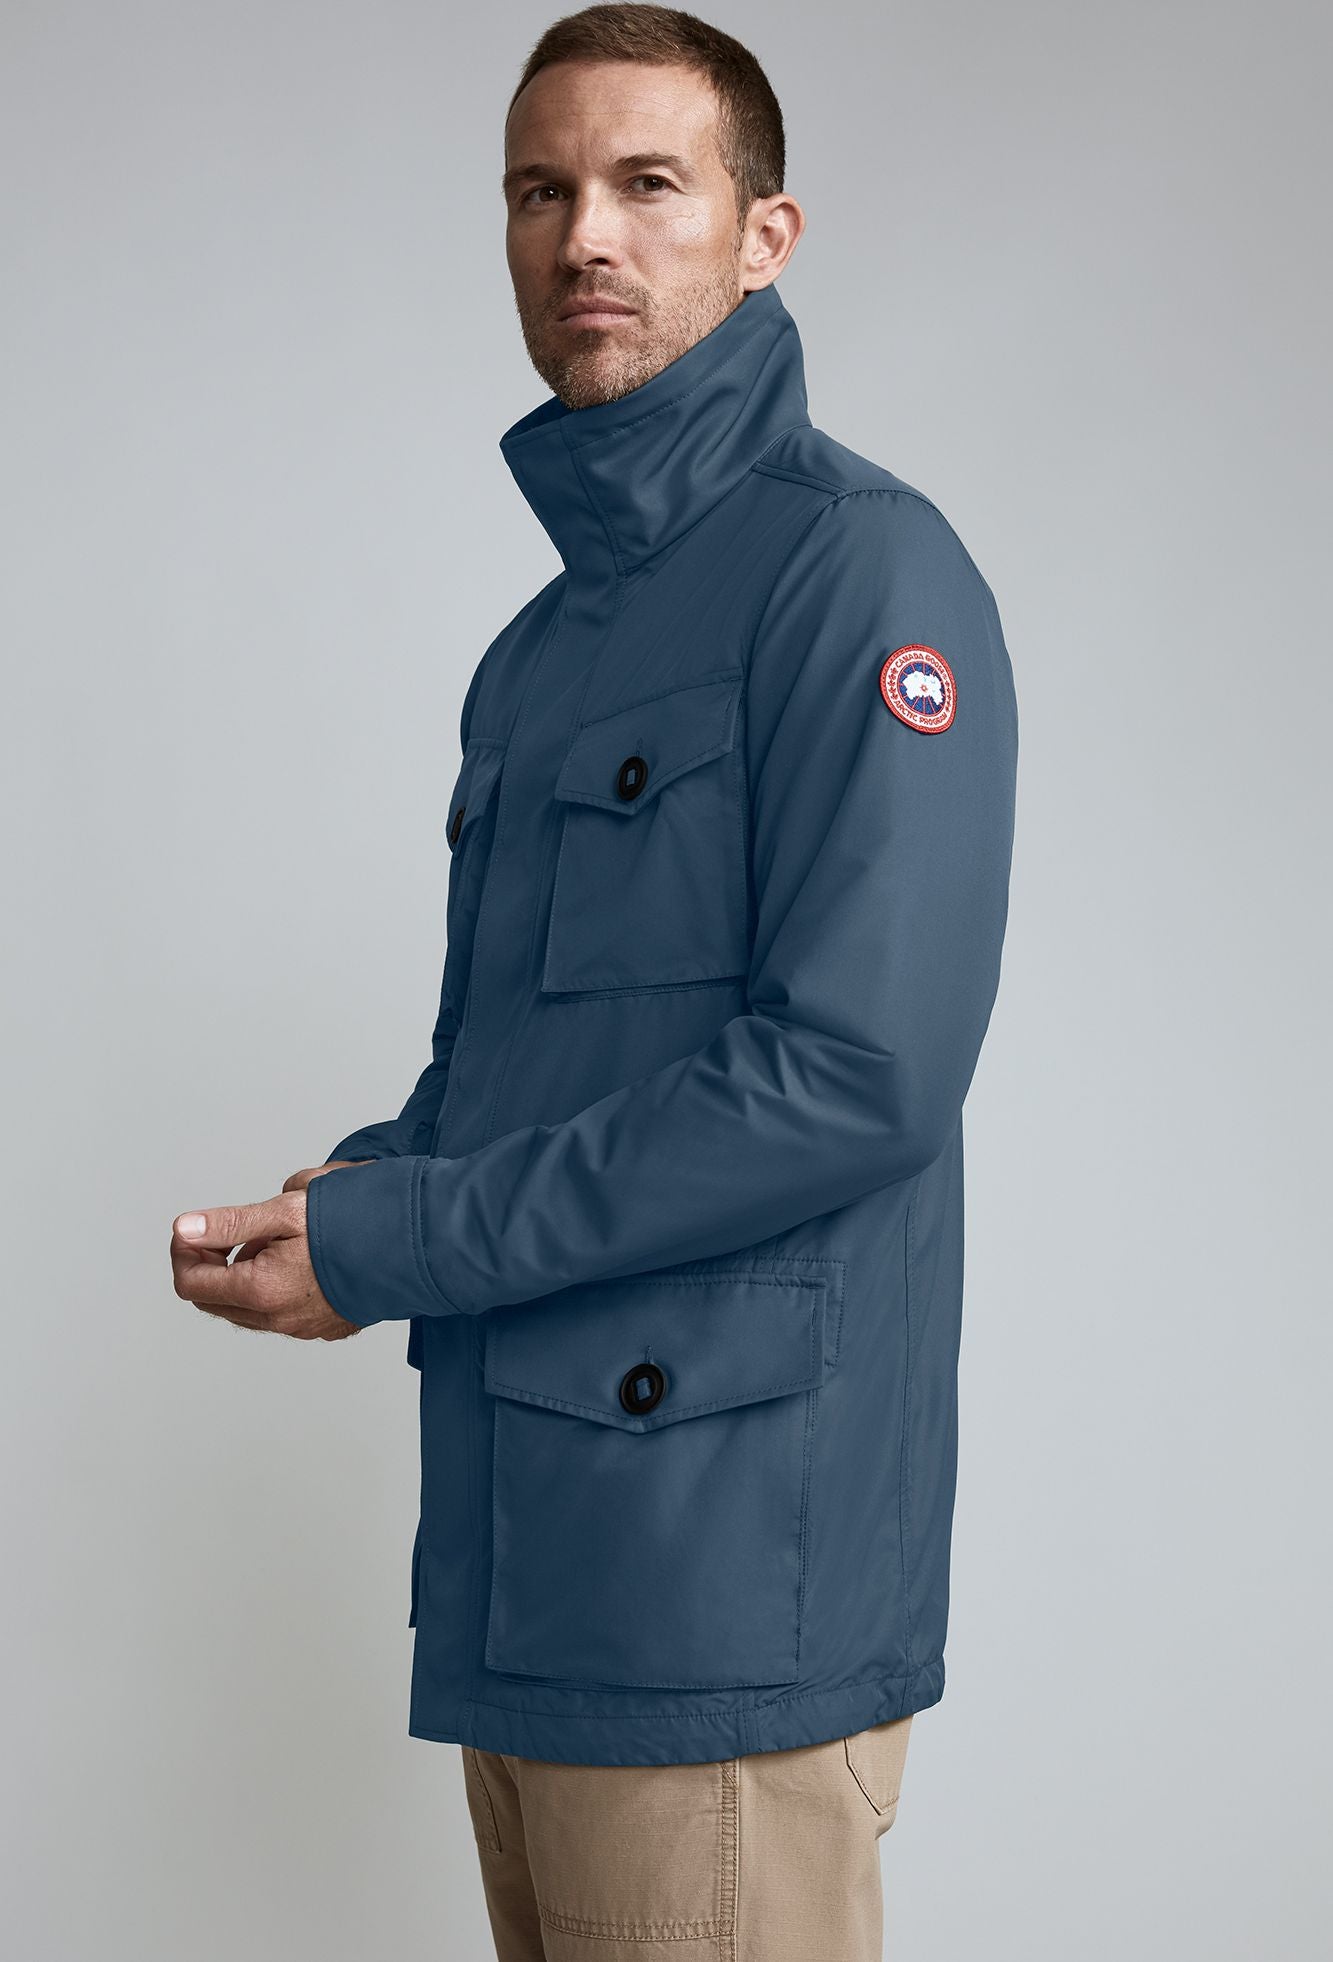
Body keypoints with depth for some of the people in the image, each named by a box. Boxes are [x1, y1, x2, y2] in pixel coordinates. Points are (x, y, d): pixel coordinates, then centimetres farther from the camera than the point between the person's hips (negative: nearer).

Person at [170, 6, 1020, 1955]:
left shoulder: (859, 569, -10)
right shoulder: (539, 651, 18)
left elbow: (856, 1073, -21)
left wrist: (389, 1245, -16)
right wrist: (353, 1185, 2)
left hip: (731, 1568, -8)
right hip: (521, 1570, 9)